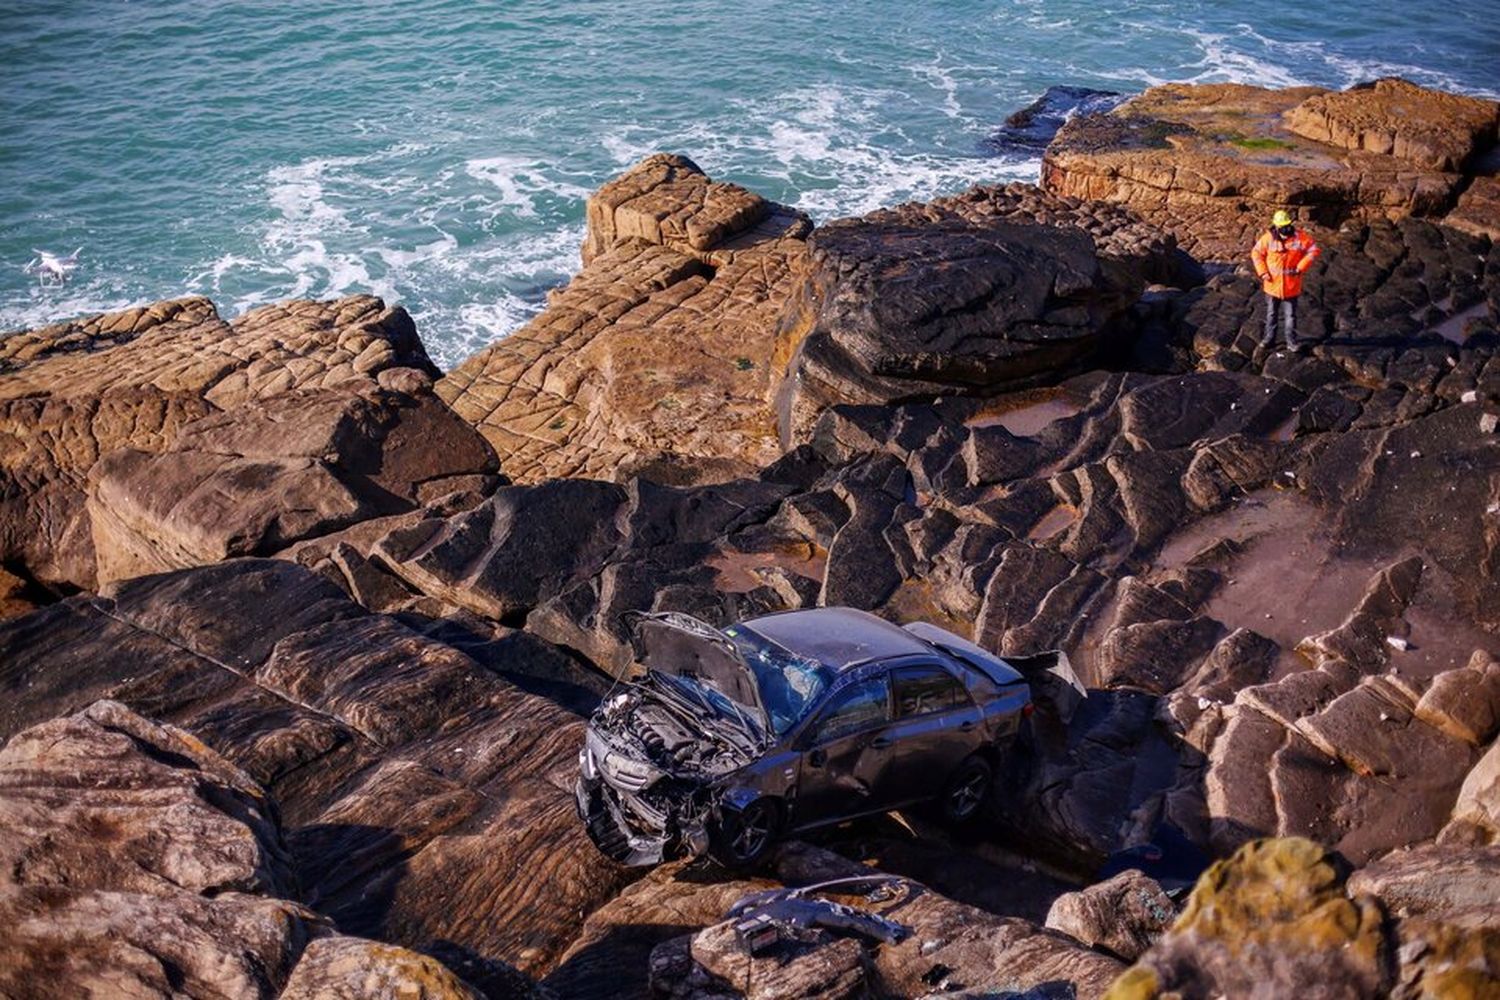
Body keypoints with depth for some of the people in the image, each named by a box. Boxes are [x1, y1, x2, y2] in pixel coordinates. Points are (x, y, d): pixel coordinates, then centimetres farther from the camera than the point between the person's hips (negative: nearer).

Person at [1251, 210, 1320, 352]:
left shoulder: (1299, 236, -12)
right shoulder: (1268, 238, -11)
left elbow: (1314, 250, -7)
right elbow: (1256, 253, 1)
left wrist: (1300, 268, -13)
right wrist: (1263, 272, -8)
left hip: (1291, 285, -1)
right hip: (1272, 283, 1)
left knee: (1290, 314, 5)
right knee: (1271, 313, 16)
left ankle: (1291, 341, 13)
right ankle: (1269, 337, 29)